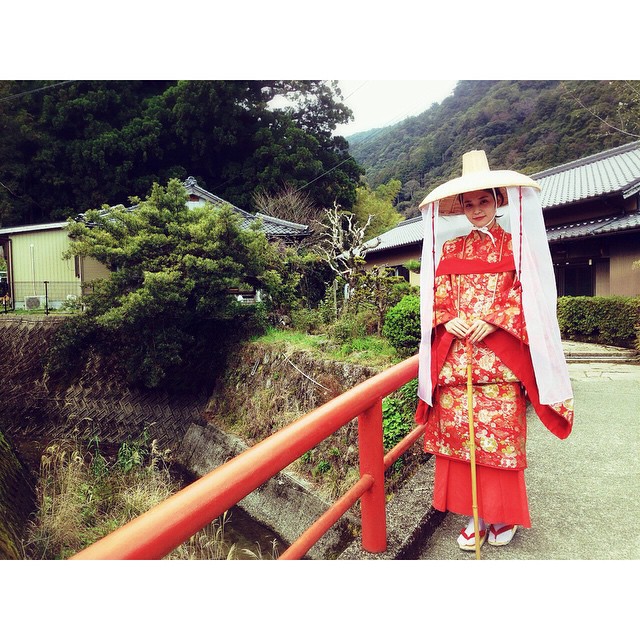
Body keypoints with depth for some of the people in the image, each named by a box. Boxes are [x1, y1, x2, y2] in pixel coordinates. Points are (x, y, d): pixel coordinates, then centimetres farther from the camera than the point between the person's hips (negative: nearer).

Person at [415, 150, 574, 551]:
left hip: (501, 357, -2)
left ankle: (505, 514, 21)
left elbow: (528, 295, 0)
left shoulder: (517, 245, 8)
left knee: (501, 434, 0)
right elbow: (434, 296, 10)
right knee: (458, 431, 1)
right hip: (454, 357, 3)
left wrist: (494, 321, -14)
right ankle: (476, 514, 17)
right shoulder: (448, 249, 14)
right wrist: (448, 320, -9)